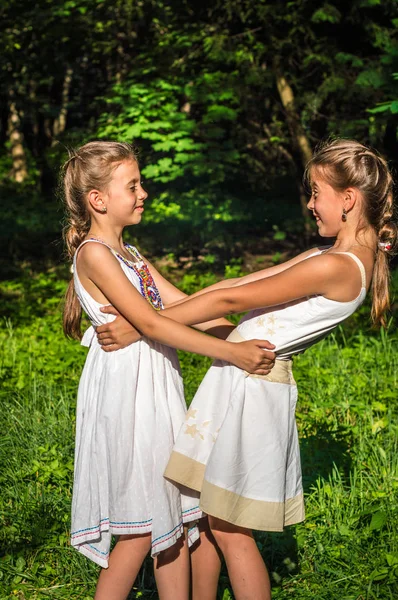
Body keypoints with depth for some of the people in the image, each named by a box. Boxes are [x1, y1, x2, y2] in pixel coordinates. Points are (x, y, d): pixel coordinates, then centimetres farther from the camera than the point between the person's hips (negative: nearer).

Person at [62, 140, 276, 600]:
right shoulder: (94, 253, -13)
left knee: (172, 515, 10)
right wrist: (231, 353, -22)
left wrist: (248, 337, 5)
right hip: (124, 389, -9)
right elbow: (150, 324, -21)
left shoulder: (129, 254, 16)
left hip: (158, 389, 9)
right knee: (140, 528, -3)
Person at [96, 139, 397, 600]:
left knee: (228, 527, 1)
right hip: (242, 379, 9)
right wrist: (162, 313, 9)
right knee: (216, 515, 16)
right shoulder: (349, 257, 10)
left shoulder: (334, 267, -21)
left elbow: (230, 300, -19)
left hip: (252, 384, -9)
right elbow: (240, 283, 9)